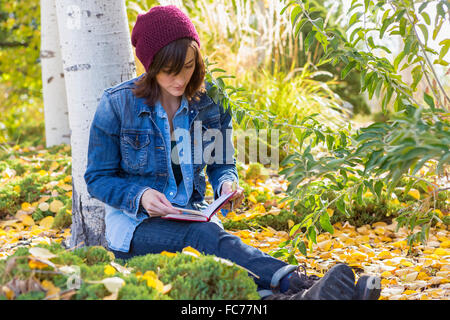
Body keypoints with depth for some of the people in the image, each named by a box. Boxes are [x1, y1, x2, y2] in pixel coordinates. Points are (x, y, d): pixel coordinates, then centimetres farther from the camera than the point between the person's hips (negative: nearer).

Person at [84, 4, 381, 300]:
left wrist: (226, 184, -11)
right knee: (208, 237, -35)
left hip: (193, 214, 3)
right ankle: (299, 284, -59)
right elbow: (98, 178, -2)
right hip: (136, 222, -3)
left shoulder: (211, 102, 2)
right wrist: (141, 196, -21)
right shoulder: (117, 104, -7)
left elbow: (222, 164, 13)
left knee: (213, 234, -35)